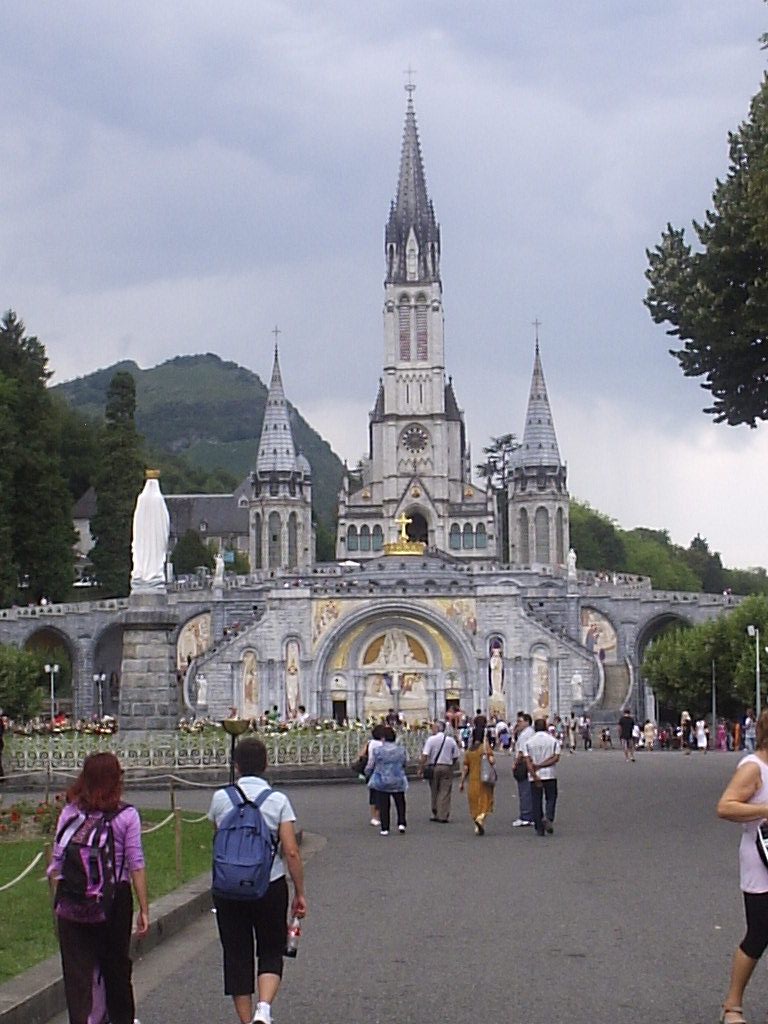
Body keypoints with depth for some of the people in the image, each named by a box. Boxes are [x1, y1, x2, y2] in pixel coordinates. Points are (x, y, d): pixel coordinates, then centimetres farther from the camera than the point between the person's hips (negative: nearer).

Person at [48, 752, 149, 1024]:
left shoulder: (70, 812, 1)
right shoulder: (126, 815, -4)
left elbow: (57, 861, 0)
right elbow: (136, 865, -6)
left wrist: (59, 900, 8)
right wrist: (144, 909, -1)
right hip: (115, 899, 0)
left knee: (77, 970, 3)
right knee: (116, 965, 18)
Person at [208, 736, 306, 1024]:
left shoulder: (220, 798, -2)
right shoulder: (278, 800, -7)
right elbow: (291, 852, -10)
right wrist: (300, 893, -1)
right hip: (270, 887, -1)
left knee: (237, 955, 11)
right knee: (271, 952, 12)